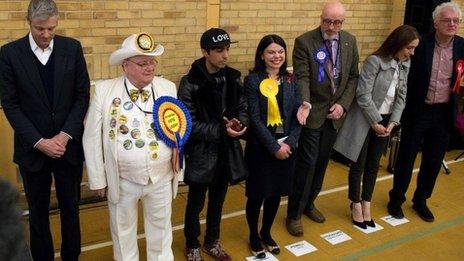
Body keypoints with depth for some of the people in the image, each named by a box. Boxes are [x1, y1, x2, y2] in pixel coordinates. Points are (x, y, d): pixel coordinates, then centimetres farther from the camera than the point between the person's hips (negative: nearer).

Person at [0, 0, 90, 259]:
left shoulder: (72, 48, -2)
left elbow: (82, 95, -1)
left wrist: (66, 135, -10)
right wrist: (39, 142, -13)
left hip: (69, 145, 1)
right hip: (33, 148, -1)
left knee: (71, 208, 14)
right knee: (38, 211, 13)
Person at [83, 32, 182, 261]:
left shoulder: (168, 88, -3)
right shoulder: (104, 90, -9)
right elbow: (92, 138, -4)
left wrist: (178, 170, -1)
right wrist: (98, 179, -2)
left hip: (162, 179, 2)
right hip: (122, 181, -1)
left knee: (161, 230, 21)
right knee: (123, 232, 19)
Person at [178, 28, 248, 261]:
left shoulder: (232, 77, -1)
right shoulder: (190, 84, -17)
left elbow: (243, 108, 6)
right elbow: (189, 124, -18)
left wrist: (239, 123, -16)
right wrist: (221, 131, -23)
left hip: (226, 152, 5)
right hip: (201, 154, -4)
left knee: (217, 202, 21)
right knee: (195, 204, 14)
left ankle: (212, 242, 43)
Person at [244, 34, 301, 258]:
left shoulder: (290, 80, 5)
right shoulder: (252, 80, -9)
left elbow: (298, 115, 2)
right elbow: (254, 119, -14)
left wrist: (289, 143, -11)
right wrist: (274, 147, -17)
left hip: (286, 146, 5)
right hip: (261, 147, -4)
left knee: (276, 193, 15)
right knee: (257, 194, 8)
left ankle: (266, 232, 37)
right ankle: (253, 236, 30)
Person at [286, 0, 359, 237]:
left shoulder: (350, 41, 4)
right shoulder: (304, 42, -11)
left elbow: (353, 77, 7)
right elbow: (301, 78, -19)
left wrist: (343, 104, -5)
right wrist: (305, 104, -35)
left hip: (334, 113, 5)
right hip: (313, 113, -5)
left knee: (322, 161, 15)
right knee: (307, 163, -3)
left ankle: (308, 203, 34)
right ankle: (294, 214, 12)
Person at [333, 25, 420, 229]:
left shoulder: (405, 64, 2)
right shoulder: (375, 61, -18)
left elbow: (401, 96, 6)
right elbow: (363, 95, -19)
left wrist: (392, 122, -5)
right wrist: (375, 122, -14)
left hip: (385, 120, 6)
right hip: (365, 120, -6)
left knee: (373, 166, 13)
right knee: (358, 165, 6)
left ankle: (366, 204, 27)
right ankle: (356, 204, 23)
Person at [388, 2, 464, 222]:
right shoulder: (421, 45, -10)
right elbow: (407, 79, -6)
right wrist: (404, 109, -8)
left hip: (444, 113, 3)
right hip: (418, 111, -3)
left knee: (433, 161, 14)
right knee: (406, 158, 8)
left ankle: (421, 200, 33)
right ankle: (396, 200, 26)